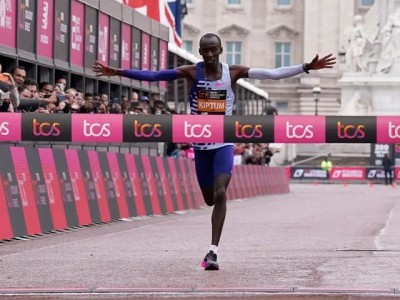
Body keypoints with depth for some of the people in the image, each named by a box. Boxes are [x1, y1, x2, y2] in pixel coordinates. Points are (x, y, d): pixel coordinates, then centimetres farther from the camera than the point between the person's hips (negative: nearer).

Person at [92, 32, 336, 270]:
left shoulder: (233, 72, -4)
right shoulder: (192, 72, -4)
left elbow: (273, 74, -5)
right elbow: (153, 76, -6)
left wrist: (306, 68, -11)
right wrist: (119, 72, -12)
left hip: (224, 143, -2)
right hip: (201, 144, 2)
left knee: (220, 193, -19)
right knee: (210, 198, 9)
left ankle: (213, 251, -20)